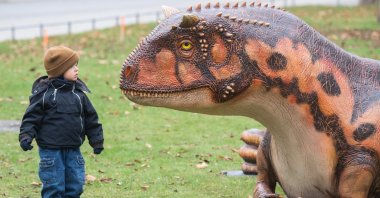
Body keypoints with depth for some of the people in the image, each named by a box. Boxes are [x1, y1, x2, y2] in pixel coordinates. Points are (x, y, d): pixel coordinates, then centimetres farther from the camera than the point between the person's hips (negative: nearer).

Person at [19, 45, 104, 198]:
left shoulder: (78, 92, 6)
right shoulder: (44, 92, -7)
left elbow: (91, 118, 13)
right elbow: (32, 117, -6)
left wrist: (97, 140, 13)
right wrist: (25, 136, -19)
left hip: (73, 150, 5)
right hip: (50, 150, -5)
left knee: (75, 185, 9)